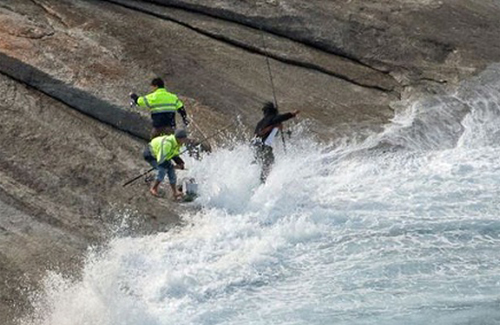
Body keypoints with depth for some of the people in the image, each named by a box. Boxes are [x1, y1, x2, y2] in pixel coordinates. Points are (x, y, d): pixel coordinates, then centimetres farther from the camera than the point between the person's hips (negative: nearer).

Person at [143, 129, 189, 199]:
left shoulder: (177, 143, -12)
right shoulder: (167, 144, -40)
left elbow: (175, 155, 7)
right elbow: (160, 161, -38)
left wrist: (180, 163, -11)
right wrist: (173, 166, -28)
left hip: (161, 154, 8)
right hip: (151, 155, -8)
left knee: (171, 170, -6)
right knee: (163, 169, -27)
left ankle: (175, 192, 0)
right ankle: (153, 188, -8)